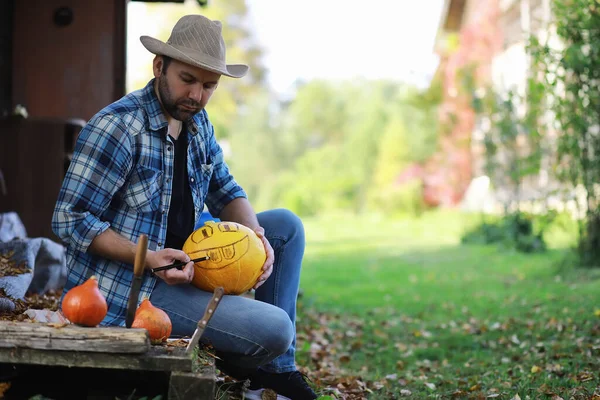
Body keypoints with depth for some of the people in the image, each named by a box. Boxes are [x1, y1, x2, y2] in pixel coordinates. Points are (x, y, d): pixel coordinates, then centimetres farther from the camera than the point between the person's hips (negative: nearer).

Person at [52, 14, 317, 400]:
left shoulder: (197, 122, 7)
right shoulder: (118, 127, -19)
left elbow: (226, 192, 15)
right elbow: (71, 221, -18)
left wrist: (255, 234, -7)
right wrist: (148, 258, -29)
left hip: (183, 260, 9)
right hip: (132, 287, -9)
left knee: (287, 225, 11)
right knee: (275, 329, -23)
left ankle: (277, 368, 11)